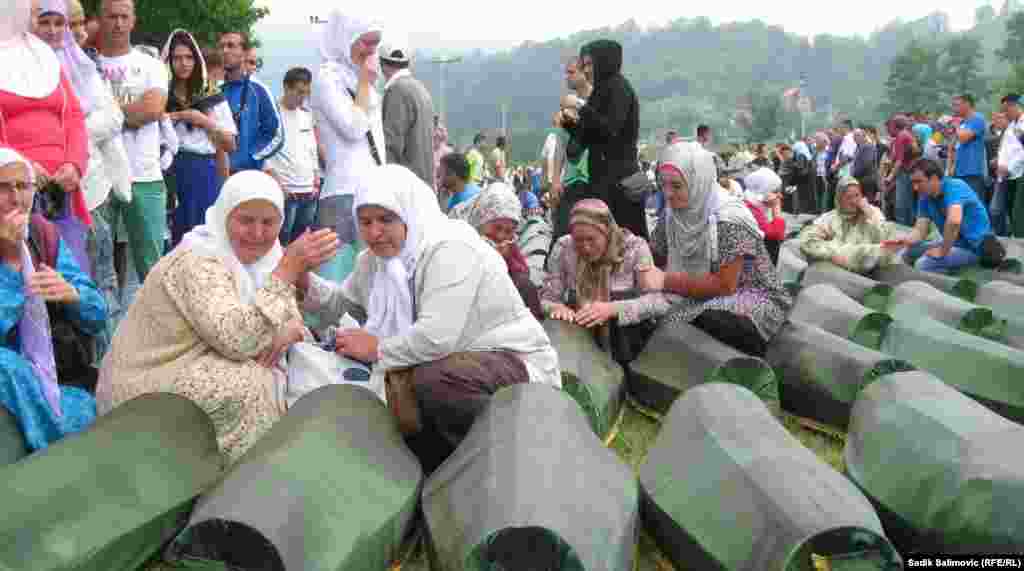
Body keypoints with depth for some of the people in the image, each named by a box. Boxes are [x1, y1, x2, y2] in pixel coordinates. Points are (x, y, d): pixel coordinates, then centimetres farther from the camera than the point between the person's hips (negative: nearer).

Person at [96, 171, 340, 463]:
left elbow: (292, 317, 4)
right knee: (250, 383, -27)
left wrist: (288, 332, -20)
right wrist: (289, 269, -36)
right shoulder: (197, 262, -22)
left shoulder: (256, 257, 2)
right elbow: (237, 340, -36)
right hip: (146, 394, -8)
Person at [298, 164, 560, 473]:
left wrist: (378, 350, -18)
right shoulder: (375, 258, 5)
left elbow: (437, 338, -34)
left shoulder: (450, 249, -24)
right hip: (453, 362, 9)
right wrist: (303, 281, -3)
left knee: (435, 381, -34)